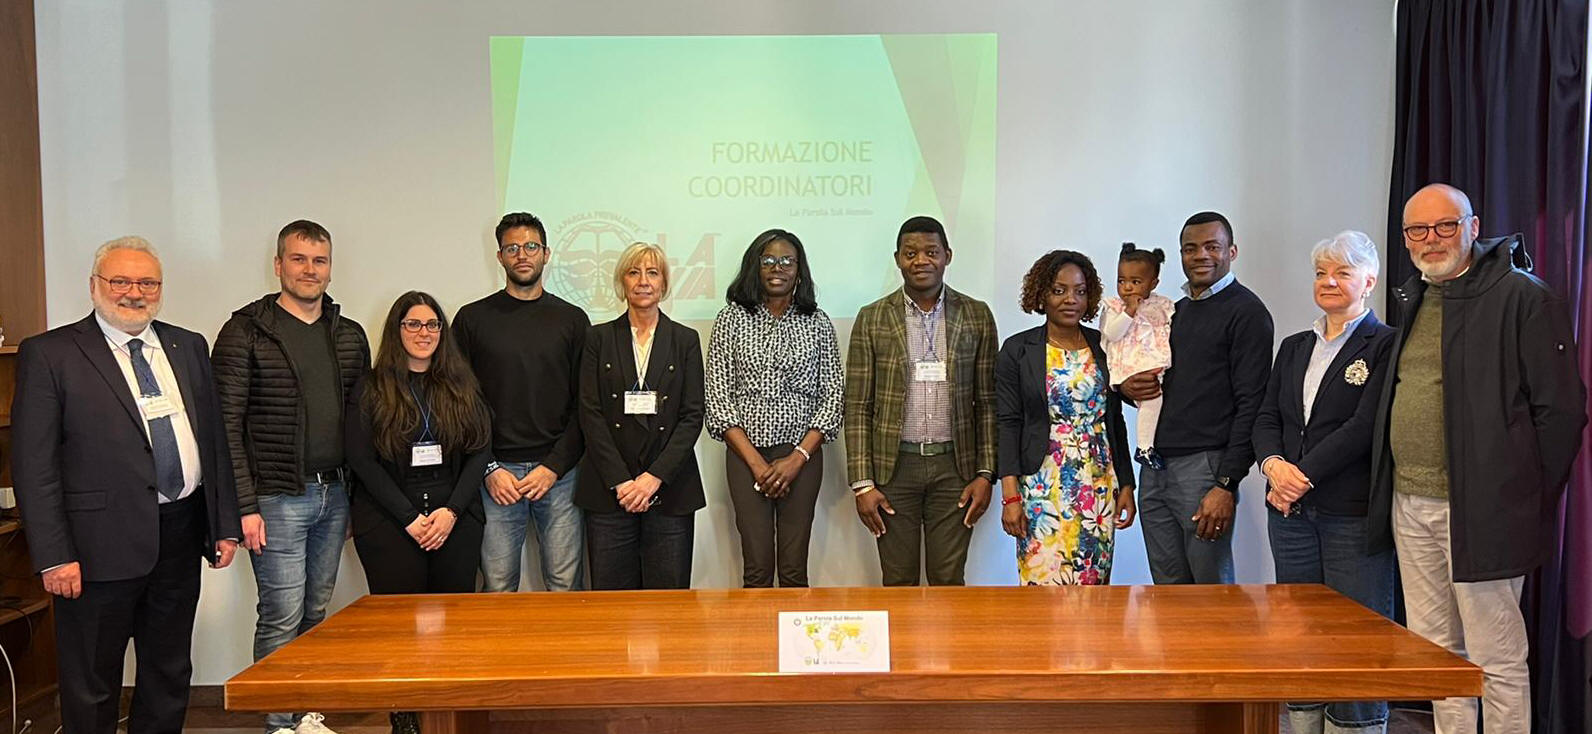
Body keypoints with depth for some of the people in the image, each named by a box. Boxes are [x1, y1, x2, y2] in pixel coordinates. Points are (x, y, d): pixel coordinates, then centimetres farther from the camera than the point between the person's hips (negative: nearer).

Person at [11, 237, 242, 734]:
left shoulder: (188, 348, 10)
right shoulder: (48, 355, -5)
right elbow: (33, 466, -8)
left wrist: (225, 524, 7)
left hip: (180, 538, 5)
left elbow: (215, 439, 12)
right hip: (101, 545, -5)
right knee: (91, 688, 9)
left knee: (171, 675, 16)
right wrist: (54, 557, -13)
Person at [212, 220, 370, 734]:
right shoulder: (245, 333, -5)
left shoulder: (350, 336, 11)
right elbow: (226, 425, -9)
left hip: (335, 495, 5)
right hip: (277, 498, -5)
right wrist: (244, 505, -14)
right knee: (282, 618, -2)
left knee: (316, 613, 13)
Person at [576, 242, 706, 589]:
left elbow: (692, 416, 1)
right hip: (609, 490, 0)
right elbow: (590, 414, 0)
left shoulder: (685, 340, 7)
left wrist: (655, 476, -10)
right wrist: (620, 481, -9)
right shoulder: (599, 338, 7)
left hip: (670, 490, 0)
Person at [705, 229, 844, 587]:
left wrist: (798, 458, -7)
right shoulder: (732, 319, 3)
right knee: (756, 570, 0)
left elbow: (834, 394, 3)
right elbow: (717, 396, -1)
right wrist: (755, 461, -8)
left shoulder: (817, 323, 5)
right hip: (746, 454, 0)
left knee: (794, 570, 3)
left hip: (802, 455, 1)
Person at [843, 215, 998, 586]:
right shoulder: (872, 319, 0)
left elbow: (986, 402, 6)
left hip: (954, 466, 1)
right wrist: (862, 484, -6)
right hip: (894, 466, 0)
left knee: (948, 581, 7)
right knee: (898, 583, 7)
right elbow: (857, 407, 0)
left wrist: (986, 473, -1)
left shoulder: (977, 316, 4)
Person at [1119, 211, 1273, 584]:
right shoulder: (1176, 311, 18)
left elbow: (1251, 404, -11)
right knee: (1168, 591, 11)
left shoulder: (1246, 311, -4)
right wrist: (1127, 387, 1)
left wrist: (1227, 484, -17)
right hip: (1155, 467, 7)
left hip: (1202, 468, -7)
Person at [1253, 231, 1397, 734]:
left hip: (1354, 513, -6)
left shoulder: (1385, 346, -2)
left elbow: (1365, 426, -13)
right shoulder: (1294, 347, 17)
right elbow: (1266, 418, 11)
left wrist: (1303, 477, -14)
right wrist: (1274, 465, -8)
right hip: (1291, 512, 6)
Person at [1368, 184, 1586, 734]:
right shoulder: (1414, 301, 15)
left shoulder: (1522, 297, -8)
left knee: (1496, 661, 2)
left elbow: (1562, 409, -9)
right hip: (1409, 505, 7)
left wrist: (1525, 500, -9)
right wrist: (1392, 491, 14)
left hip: (1478, 511, -7)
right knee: (1436, 651, 15)